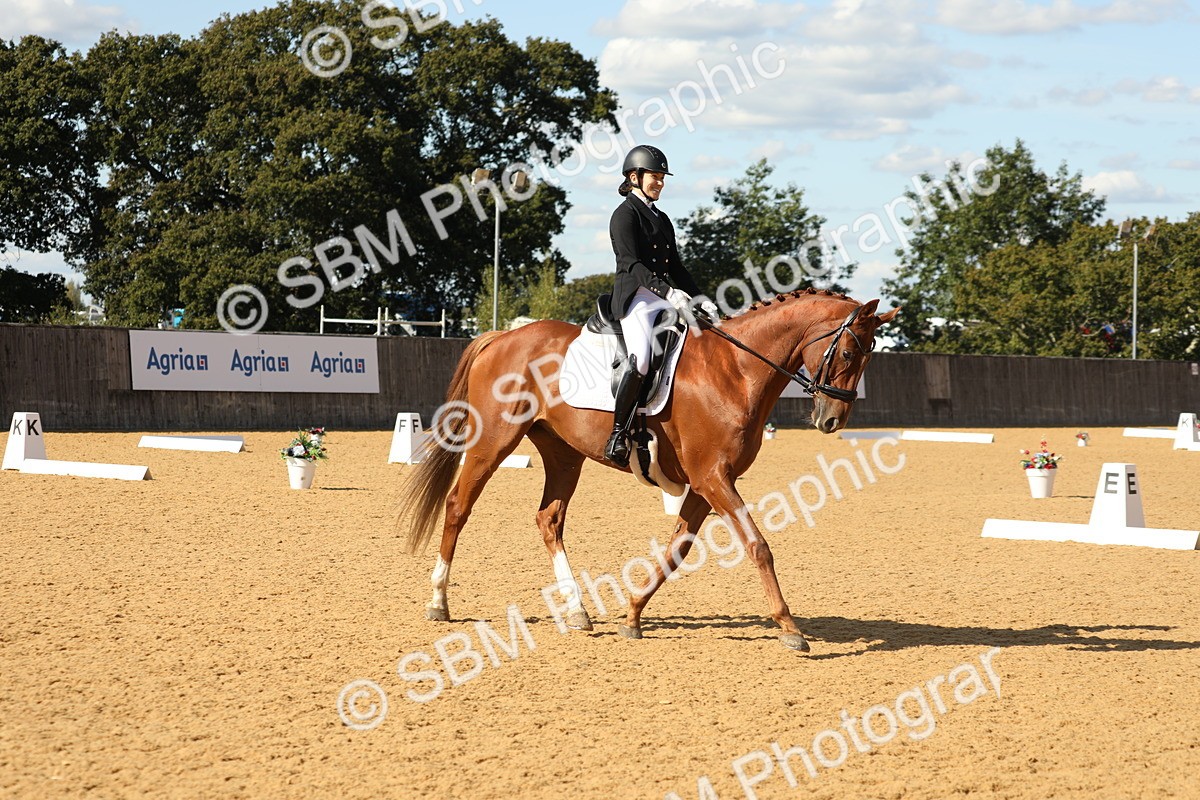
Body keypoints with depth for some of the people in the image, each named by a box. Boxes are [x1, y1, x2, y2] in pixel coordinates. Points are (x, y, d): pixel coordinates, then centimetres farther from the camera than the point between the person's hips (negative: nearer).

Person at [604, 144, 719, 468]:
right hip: (636, 298, -8)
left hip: (666, 300, 9)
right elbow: (631, 264, -15)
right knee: (642, 356, -31)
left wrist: (700, 300, 8)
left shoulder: (662, 219, 23)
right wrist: (668, 291, -27)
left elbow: (676, 267, 23)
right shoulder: (625, 215, -2)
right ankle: (618, 434, -26)